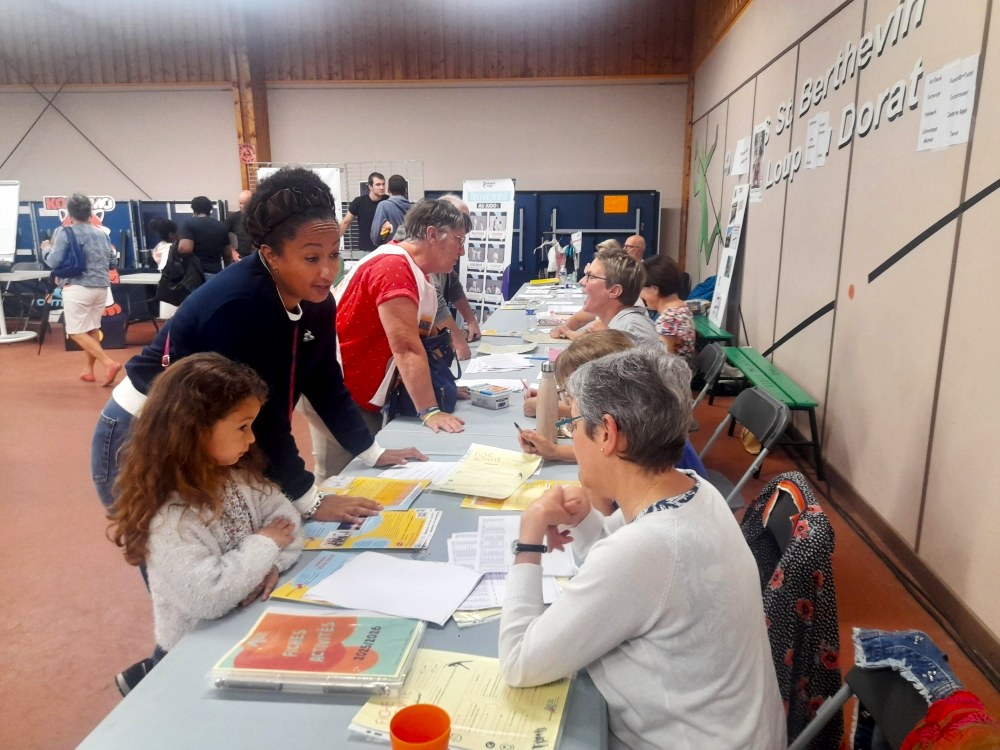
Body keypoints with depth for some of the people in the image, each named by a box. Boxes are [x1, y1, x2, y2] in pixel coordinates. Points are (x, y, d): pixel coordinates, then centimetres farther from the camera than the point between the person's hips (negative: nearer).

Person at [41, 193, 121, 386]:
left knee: (77, 332, -2)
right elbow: (113, 264, 14)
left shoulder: (65, 232, -6)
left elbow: (54, 262, -8)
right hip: (101, 288, 6)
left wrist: (46, 248, 12)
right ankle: (89, 370, 22)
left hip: (77, 288, -6)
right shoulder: (102, 234, 10)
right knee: (93, 329, 17)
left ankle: (109, 363, -17)